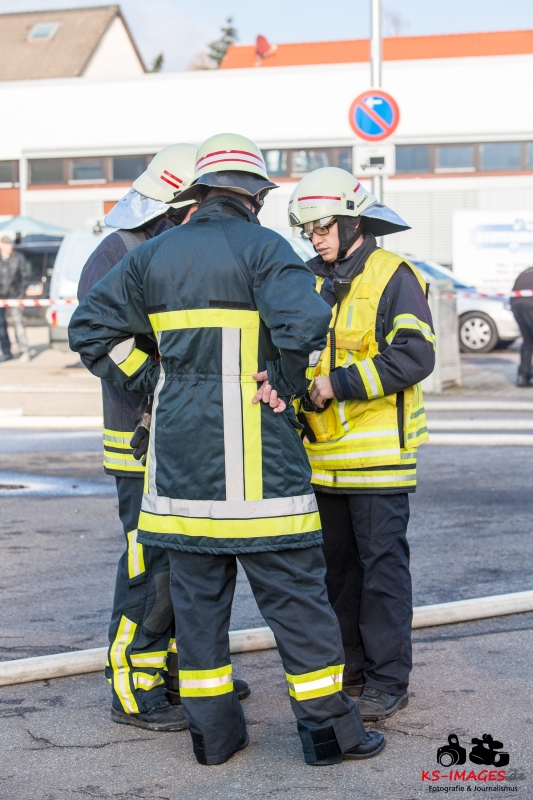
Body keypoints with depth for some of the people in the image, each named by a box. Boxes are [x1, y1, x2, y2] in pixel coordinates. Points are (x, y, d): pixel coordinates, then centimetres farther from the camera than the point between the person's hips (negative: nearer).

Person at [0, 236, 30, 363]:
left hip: (13, 295, -2)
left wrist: (21, 294, -2)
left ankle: (24, 350, -5)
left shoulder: (19, 258, 3)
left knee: (17, 321, -8)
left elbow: (23, 276, 4)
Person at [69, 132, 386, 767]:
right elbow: (304, 321, -23)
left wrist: (153, 382, 9)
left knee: (196, 589, 12)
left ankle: (212, 731, 18)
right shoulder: (262, 248, -6)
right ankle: (327, 729, 8)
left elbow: (91, 328, 9)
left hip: (178, 447, 5)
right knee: (293, 587, 2)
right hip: (253, 451, -5)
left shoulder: (152, 254, 10)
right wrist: (283, 387, -7)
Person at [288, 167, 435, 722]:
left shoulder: (392, 275, -9)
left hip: (377, 452, -7)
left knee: (382, 566, -2)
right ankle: (347, 667, 26)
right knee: (336, 565, 14)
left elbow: (414, 356, -19)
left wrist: (339, 384, -21)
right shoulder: (312, 281, 12)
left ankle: (387, 680, 7)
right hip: (323, 455, 7)